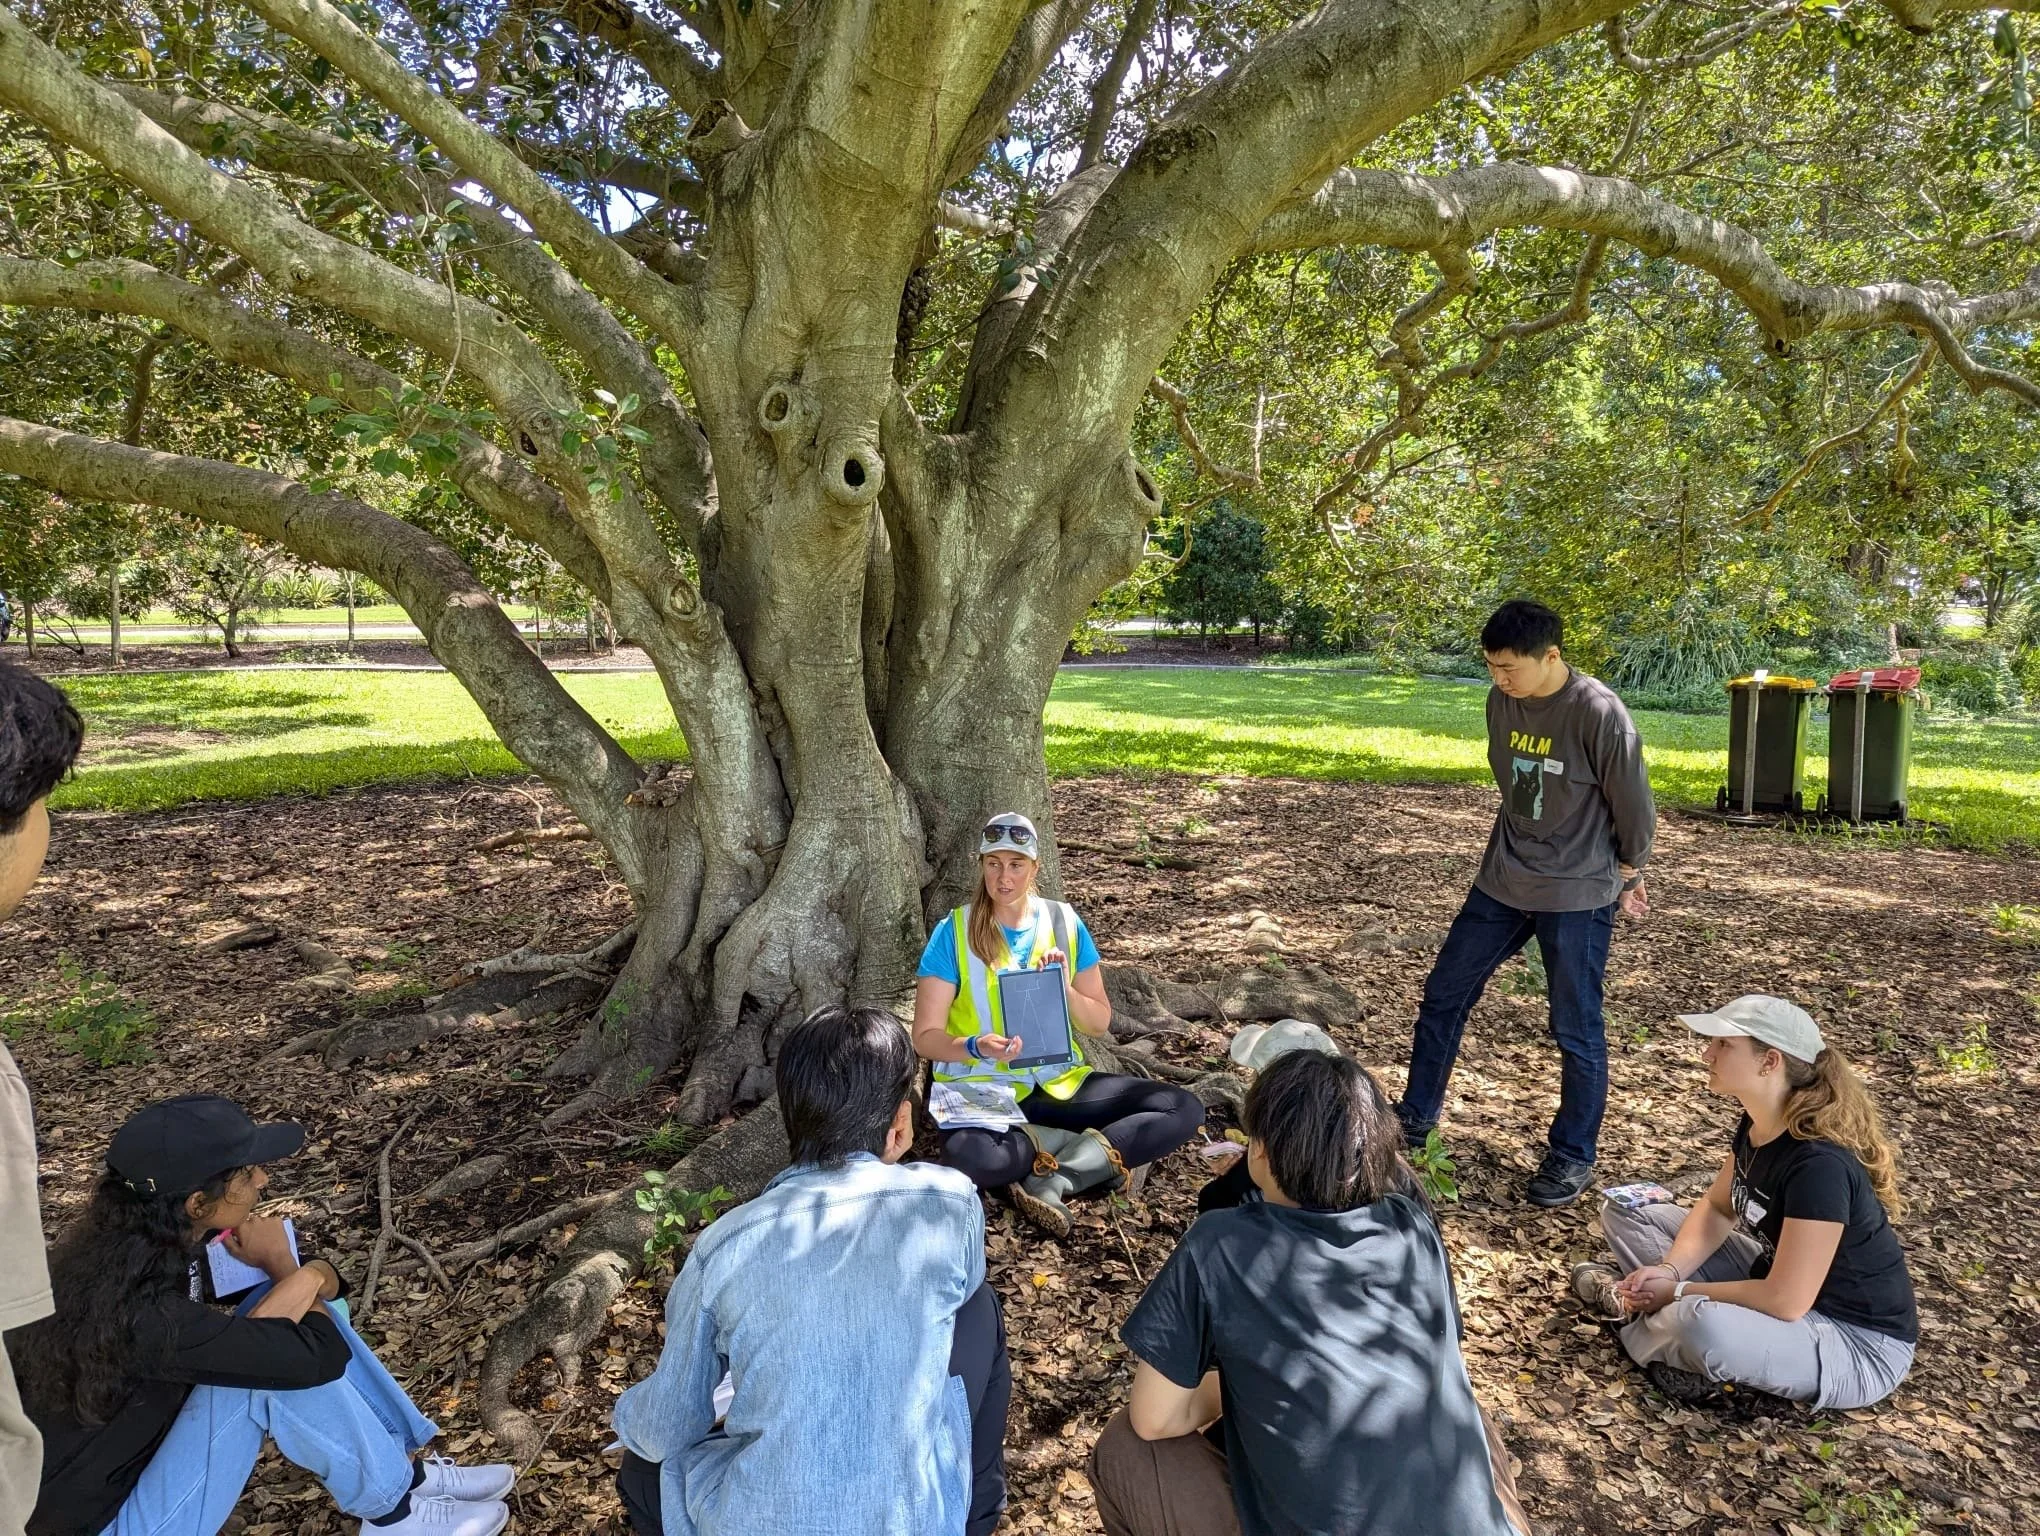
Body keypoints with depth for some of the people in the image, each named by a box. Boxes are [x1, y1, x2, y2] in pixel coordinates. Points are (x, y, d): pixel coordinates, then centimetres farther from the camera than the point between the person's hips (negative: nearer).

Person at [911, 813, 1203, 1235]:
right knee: (969, 1156, -39)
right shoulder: (953, 932, -6)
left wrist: (1063, 987, -17)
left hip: (1060, 1084, 4)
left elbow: (1100, 1025, 4)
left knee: (1183, 1109, -14)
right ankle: (1102, 1150, -14)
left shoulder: (1064, 922, 2)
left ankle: (1052, 1181, -18)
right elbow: (925, 1036, -9)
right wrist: (975, 1047, -30)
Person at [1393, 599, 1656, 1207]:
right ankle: (1415, 1120, 27)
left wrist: (1626, 875, 3)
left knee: (1576, 1031, 5)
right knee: (1444, 995, 11)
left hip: (1578, 895, -6)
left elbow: (1634, 806, -9)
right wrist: (1522, 850, 14)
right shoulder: (1501, 700, -2)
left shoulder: (1599, 714, -20)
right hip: (1502, 883, 6)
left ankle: (1573, 1156, 23)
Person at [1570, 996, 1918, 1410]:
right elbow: (1717, 1207, 7)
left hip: (1859, 1344, -8)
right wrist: (1670, 1270, -11)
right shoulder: (1757, 1123, -6)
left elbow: (1785, 1302, -30)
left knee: (1704, 1324, -38)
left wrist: (1681, 1292, -18)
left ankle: (1639, 1320, -6)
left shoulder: (1819, 1164, -32)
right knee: (1625, 1212, 5)